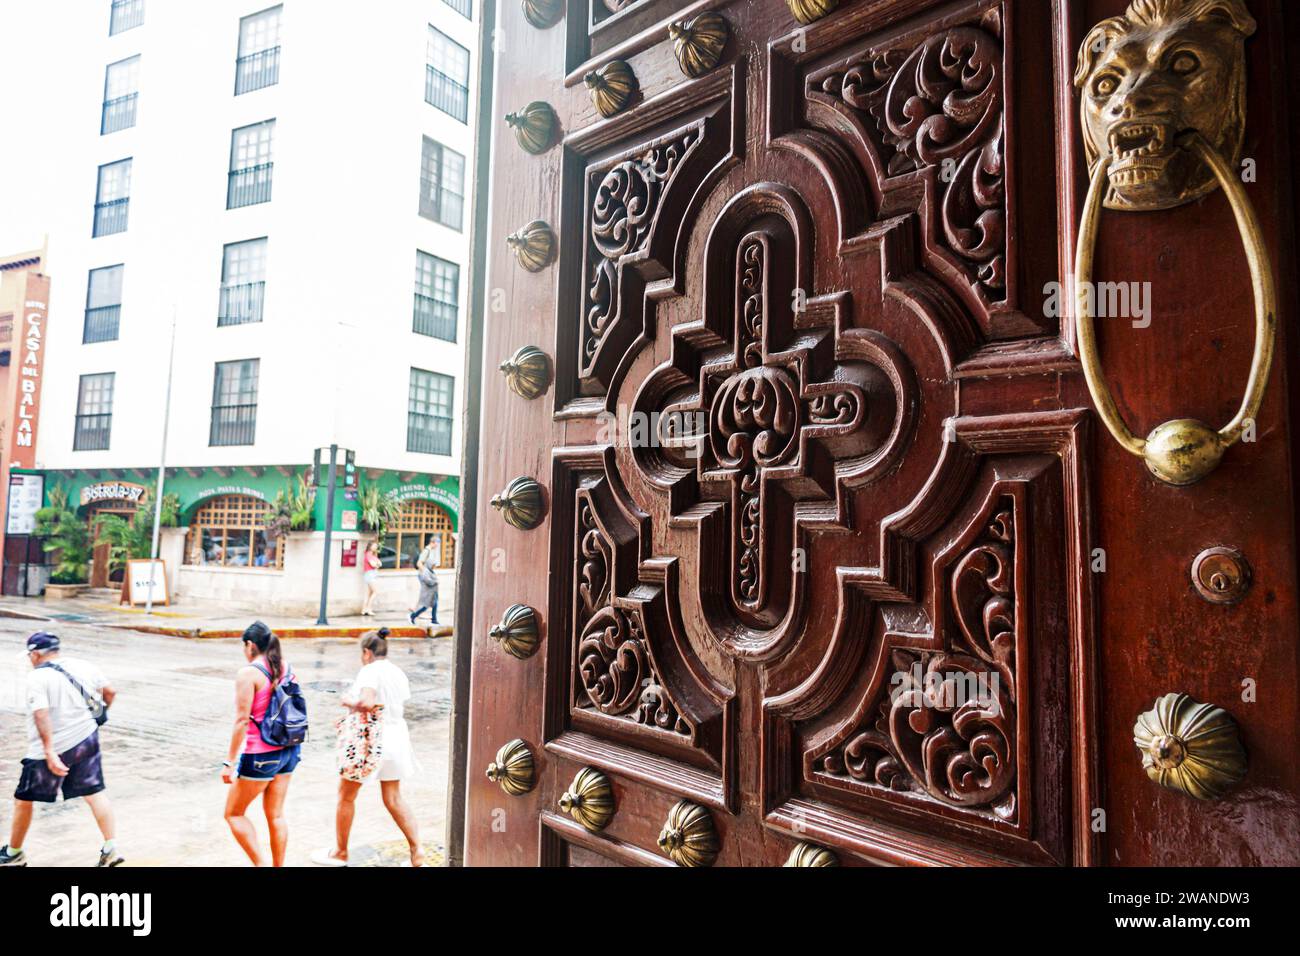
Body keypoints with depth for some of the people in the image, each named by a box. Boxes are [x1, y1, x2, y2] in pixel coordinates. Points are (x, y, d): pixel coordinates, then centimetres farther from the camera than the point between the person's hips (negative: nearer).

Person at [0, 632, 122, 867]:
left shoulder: (37, 677, -13)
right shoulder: (83, 667, 3)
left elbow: (42, 715, -24)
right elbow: (110, 691, 9)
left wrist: (49, 752, -26)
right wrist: (99, 713, 27)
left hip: (50, 750, -5)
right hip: (86, 739, 5)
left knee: (23, 800, 16)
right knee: (95, 793, 7)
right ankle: (110, 850, 2)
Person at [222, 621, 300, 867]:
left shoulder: (248, 673, -14)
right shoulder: (287, 668, 7)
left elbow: (242, 720, -17)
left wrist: (229, 762, -13)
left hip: (260, 756, -7)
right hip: (288, 751, 7)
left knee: (233, 813, 11)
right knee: (276, 814, 15)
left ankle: (260, 864, 9)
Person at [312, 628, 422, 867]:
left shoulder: (370, 671, -15)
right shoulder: (398, 673, 9)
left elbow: (367, 703, -29)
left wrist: (348, 701, -10)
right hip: (397, 735, 7)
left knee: (346, 795, 14)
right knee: (393, 798, 15)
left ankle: (340, 852, 29)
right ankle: (417, 853, 10)